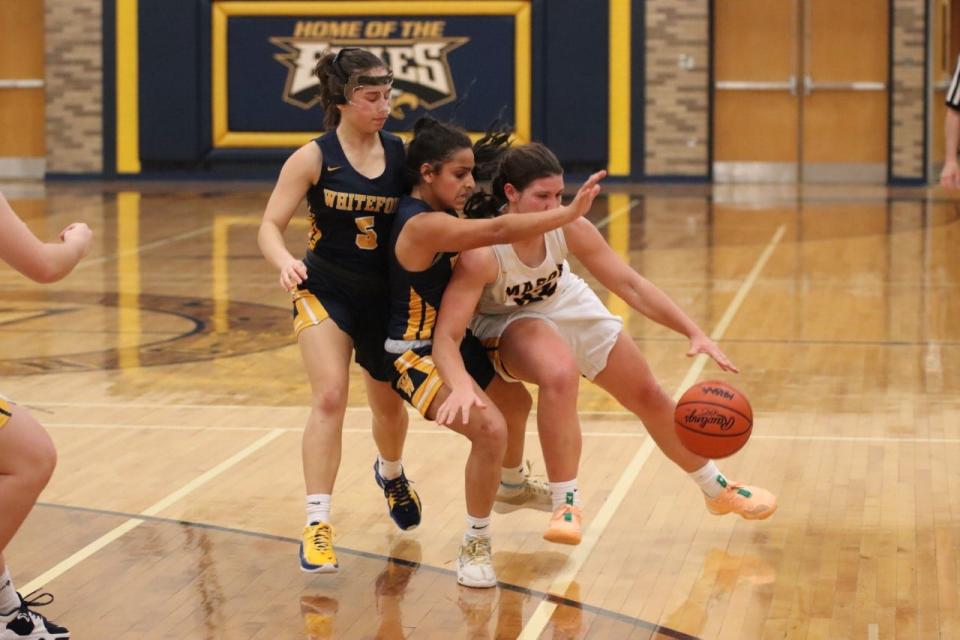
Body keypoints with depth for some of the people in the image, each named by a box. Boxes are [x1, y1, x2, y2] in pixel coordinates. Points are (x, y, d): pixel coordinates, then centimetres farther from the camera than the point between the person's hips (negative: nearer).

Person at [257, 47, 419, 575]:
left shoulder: (402, 155, -4)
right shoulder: (314, 158, -11)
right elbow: (270, 225, -13)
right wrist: (284, 261, -32)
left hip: (385, 295, 3)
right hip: (325, 291, -3)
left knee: (389, 405, 17)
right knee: (330, 397, -21)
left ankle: (390, 473, 52)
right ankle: (317, 523, -17)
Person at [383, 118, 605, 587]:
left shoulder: (438, 215, 3)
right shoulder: (424, 226, -28)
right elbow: (498, 232, -36)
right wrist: (570, 212, -35)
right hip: (417, 355, -11)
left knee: (516, 403, 32)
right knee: (490, 429, -31)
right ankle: (475, 545, -15)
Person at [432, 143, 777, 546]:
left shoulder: (568, 227, -25)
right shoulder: (481, 253, -37)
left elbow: (629, 283, -16)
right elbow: (446, 336, -41)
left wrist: (695, 333, -22)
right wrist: (461, 387, -61)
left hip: (569, 307, 5)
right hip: (510, 322, -5)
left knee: (648, 397, 12)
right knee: (561, 375, -38)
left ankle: (718, 490, 35)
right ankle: (565, 505, -23)